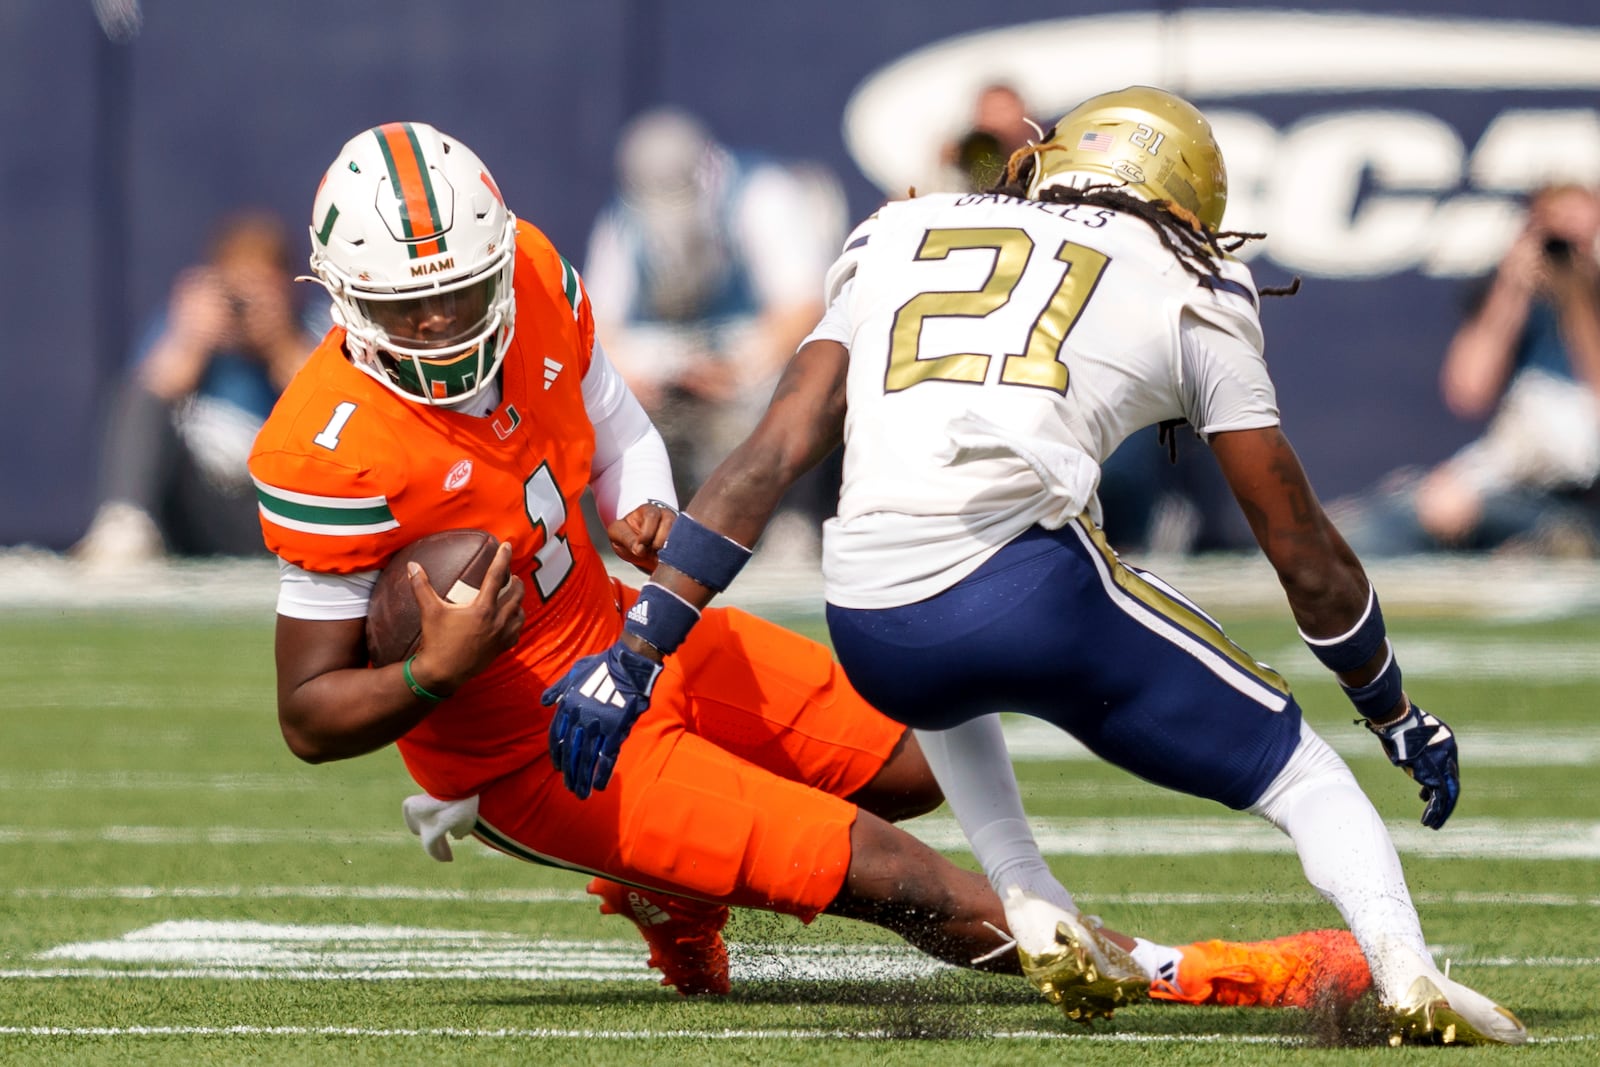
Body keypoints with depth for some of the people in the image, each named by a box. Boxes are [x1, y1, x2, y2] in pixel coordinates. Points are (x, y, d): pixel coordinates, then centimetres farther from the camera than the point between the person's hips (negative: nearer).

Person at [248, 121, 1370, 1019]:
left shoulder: (533, 278, -10)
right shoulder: (336, 455, -29)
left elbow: (618, 437, 10)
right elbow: (312, 717, -22)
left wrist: (647, 517, -13)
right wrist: (436, 675, -40)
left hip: (620, 631, 8)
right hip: (538, 753, -8)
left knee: (917, 764, 10)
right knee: (873, 866, -12)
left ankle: (676, 882, 28)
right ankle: (1186, 975, -4)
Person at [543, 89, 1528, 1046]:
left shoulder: (900, 239, 28)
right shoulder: (1188, 293, 20)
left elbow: (774, 455, 16)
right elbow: (1307, 559, 24)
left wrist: (635, 656, 15)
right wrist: (1399, 716, 39)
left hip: (867, 630, 3)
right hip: (1027, 587, -3)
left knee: (940, 685, 40)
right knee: (1296, 769, 15)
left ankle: (1035, 910, 21)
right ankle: (1408, 971, -10)